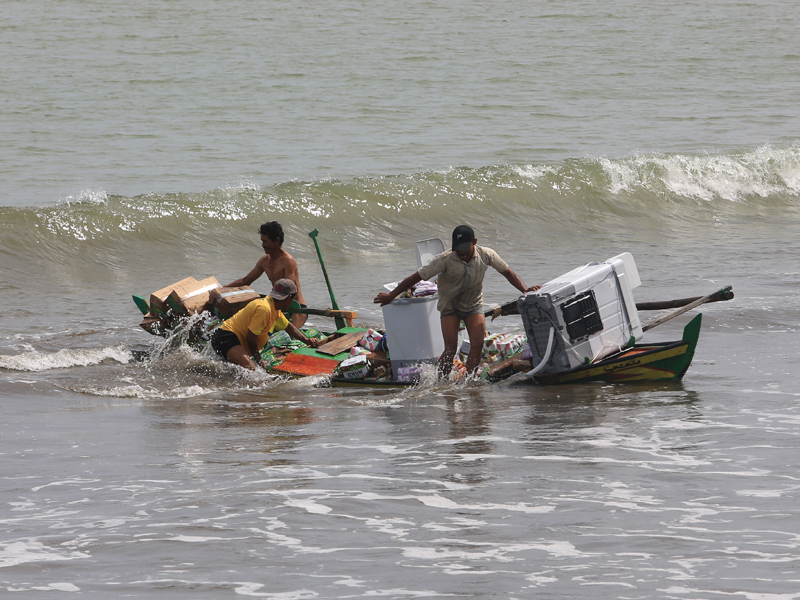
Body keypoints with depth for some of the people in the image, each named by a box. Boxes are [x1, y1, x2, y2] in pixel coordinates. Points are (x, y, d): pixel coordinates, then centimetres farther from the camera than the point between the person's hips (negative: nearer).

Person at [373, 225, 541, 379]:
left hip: (474, 305, 2)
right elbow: (417, 277, -20)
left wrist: (525, 290, -11)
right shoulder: (445, 259, -25)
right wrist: (391, 295, -16)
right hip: (450, 307, -2)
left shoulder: (486, 255, -16)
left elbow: (507, 272, -1)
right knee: (450, 348, -14)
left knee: (477, 345, -15)